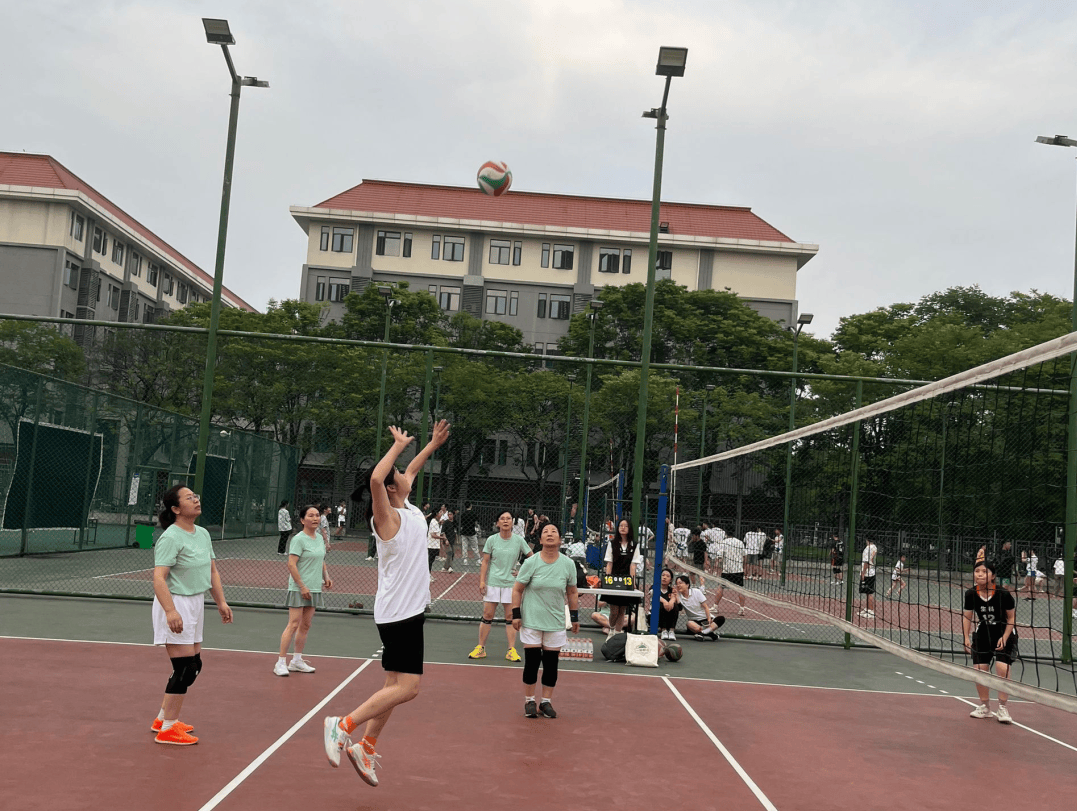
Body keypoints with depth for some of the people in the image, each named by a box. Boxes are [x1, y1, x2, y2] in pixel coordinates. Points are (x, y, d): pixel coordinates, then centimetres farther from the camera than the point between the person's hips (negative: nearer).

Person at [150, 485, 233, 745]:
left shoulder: (203, 534, 10)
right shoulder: (170, 538, -16)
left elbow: (212, 571, 18)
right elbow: (159, 579, -23)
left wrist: (221, 602, 15)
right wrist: (171, 611, -33)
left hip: (195, 605, 9)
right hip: (175, 608, -9)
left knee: (194, 665, 13)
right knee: (185, 667, -8)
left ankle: (163, 718, 28)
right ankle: (168, 729, 3)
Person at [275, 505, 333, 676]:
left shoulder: (319, 538, 12)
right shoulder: (299, 539, -11)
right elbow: (291, 564, -16)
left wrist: (326, 577, 9)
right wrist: (302, 586, -18)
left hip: (314, 589, 8)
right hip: (299, 589, -8)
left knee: (305, 626, 11)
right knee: (293, 625, -9)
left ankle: (297, 661, 20)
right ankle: (281, 663, -3)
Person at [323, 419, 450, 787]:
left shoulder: (408, 510, 9)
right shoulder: (388, 517, -14)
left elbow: (411, 471, 29)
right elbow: (375, 479, -34)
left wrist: (434, 443, 28)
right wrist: (398, 445, -23)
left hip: (408, 611, 9)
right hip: (399, 611, -9)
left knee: (395, 686, 12)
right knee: (406, 687, -12)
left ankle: (365, 746, 20)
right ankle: (342, 725, -4)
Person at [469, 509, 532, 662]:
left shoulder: (519, 540, -1)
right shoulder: (491, 540, 0)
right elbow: (485, 562, 3)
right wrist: (482, 581, -3)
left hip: (511, 583, 0)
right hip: (493, 582, 0)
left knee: (510, 616, 2)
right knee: (487, 615, 2)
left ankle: (512, 650, 7)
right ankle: (480, 648, 11)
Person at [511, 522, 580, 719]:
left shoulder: (568, 564, -3)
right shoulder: (531, 562, -9)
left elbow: (572, 592, 8)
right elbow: (517, 589, -2)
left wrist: (575, 617, 10)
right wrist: (516, 614, -6)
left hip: (555, 622, 2)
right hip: (531, 621, -2)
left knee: (551, 663, 5)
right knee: (532, 661, 2)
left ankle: (546, 702, 18)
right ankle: (529, 701, 16)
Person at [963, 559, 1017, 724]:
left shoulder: (1003, 595, -24)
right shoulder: (971, 595, -15)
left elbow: (1011, 618, -11)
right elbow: (967, 616, -1)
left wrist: (1004, 638, -19)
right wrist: (966, 637, -10)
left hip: (1005, 633, -3)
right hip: (983, 633, 3)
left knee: (1002, 667, -18)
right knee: (979, 669, -1)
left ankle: (1002, 708, -2)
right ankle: (984, 707, 19)